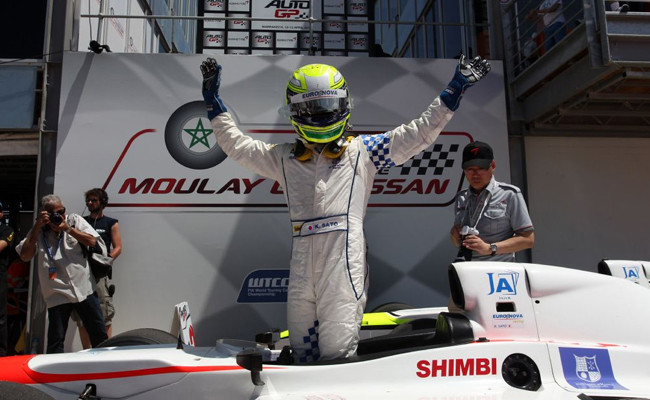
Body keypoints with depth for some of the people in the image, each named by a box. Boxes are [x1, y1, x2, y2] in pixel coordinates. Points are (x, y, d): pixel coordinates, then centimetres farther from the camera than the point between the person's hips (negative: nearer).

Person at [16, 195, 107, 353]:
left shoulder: (75, 220, 5)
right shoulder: (38, 231, 6)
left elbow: (91, 241, -4)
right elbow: (25, 256, -5)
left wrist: (68, 228, -13)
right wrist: (37, 227, -9)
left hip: (84, 289, 1)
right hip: (57, 294, 0)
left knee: (99, 334, 7)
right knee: (55, 341, 5)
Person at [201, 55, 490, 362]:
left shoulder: (361, 150, 10)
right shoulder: (284, 158, 18)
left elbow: (419, 133, 10)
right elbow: (235, 144, 24)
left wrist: (454, 91, 9)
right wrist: (213, 101, 22)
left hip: (344, 267, -3)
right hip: (301, 269, 4)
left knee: (337, 358, -1)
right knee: (302, 355, 13)